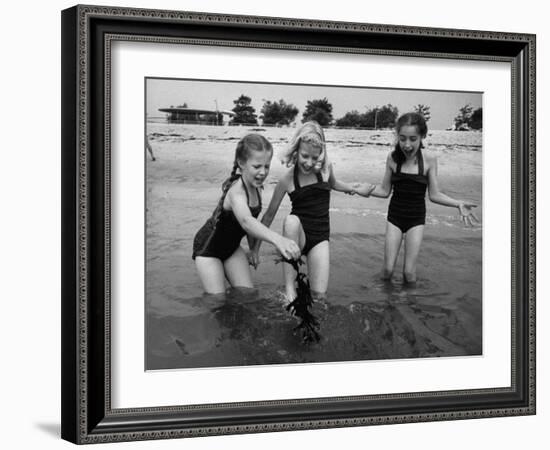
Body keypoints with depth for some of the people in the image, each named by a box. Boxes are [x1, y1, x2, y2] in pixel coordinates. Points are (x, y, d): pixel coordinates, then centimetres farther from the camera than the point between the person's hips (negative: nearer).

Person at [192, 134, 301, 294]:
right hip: (208, 248, -7)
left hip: (232, 246, 7)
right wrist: (277, 239, -73)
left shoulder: (254, 187, -12)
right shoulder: (237, 192, -37)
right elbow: (245, 221, -58)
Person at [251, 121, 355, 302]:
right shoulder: (287, 179, -13)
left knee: (319, 293, -17)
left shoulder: (326, 169, -6)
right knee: (292, 220, -40)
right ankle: (289, 287, -33)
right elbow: (270, 214, -4)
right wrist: (256, 248, -3)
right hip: (297, 234, -2)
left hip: (320, 236, 2)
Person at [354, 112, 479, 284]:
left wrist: (458, 204, -17)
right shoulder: (393, 158, -8)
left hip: (416, 218, -1)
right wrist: (368, 189, -17)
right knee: (388, 270, -2)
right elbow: (385, 191, 1)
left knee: (409, 273, -5)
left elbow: (434, 195, -5)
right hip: (395, 216, 1)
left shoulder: (429, 160, -11)